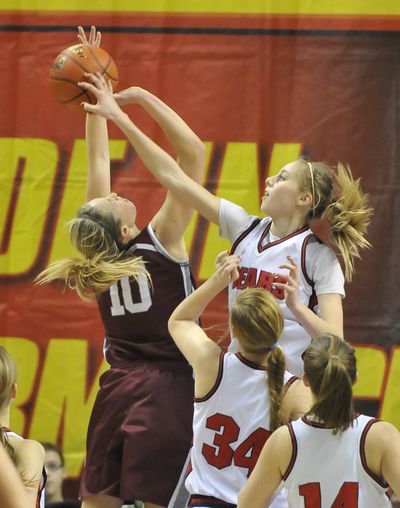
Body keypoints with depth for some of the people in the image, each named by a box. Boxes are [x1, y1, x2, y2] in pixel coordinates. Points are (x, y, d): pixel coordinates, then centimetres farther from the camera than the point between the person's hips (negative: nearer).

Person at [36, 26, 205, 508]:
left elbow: (98, 160, 10)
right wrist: (142, 98, -12)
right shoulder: (160, 241, -12)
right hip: (167, 389, -5)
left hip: (118, 387, 5)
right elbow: (193, 152, -14)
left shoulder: (101, 255, 0)